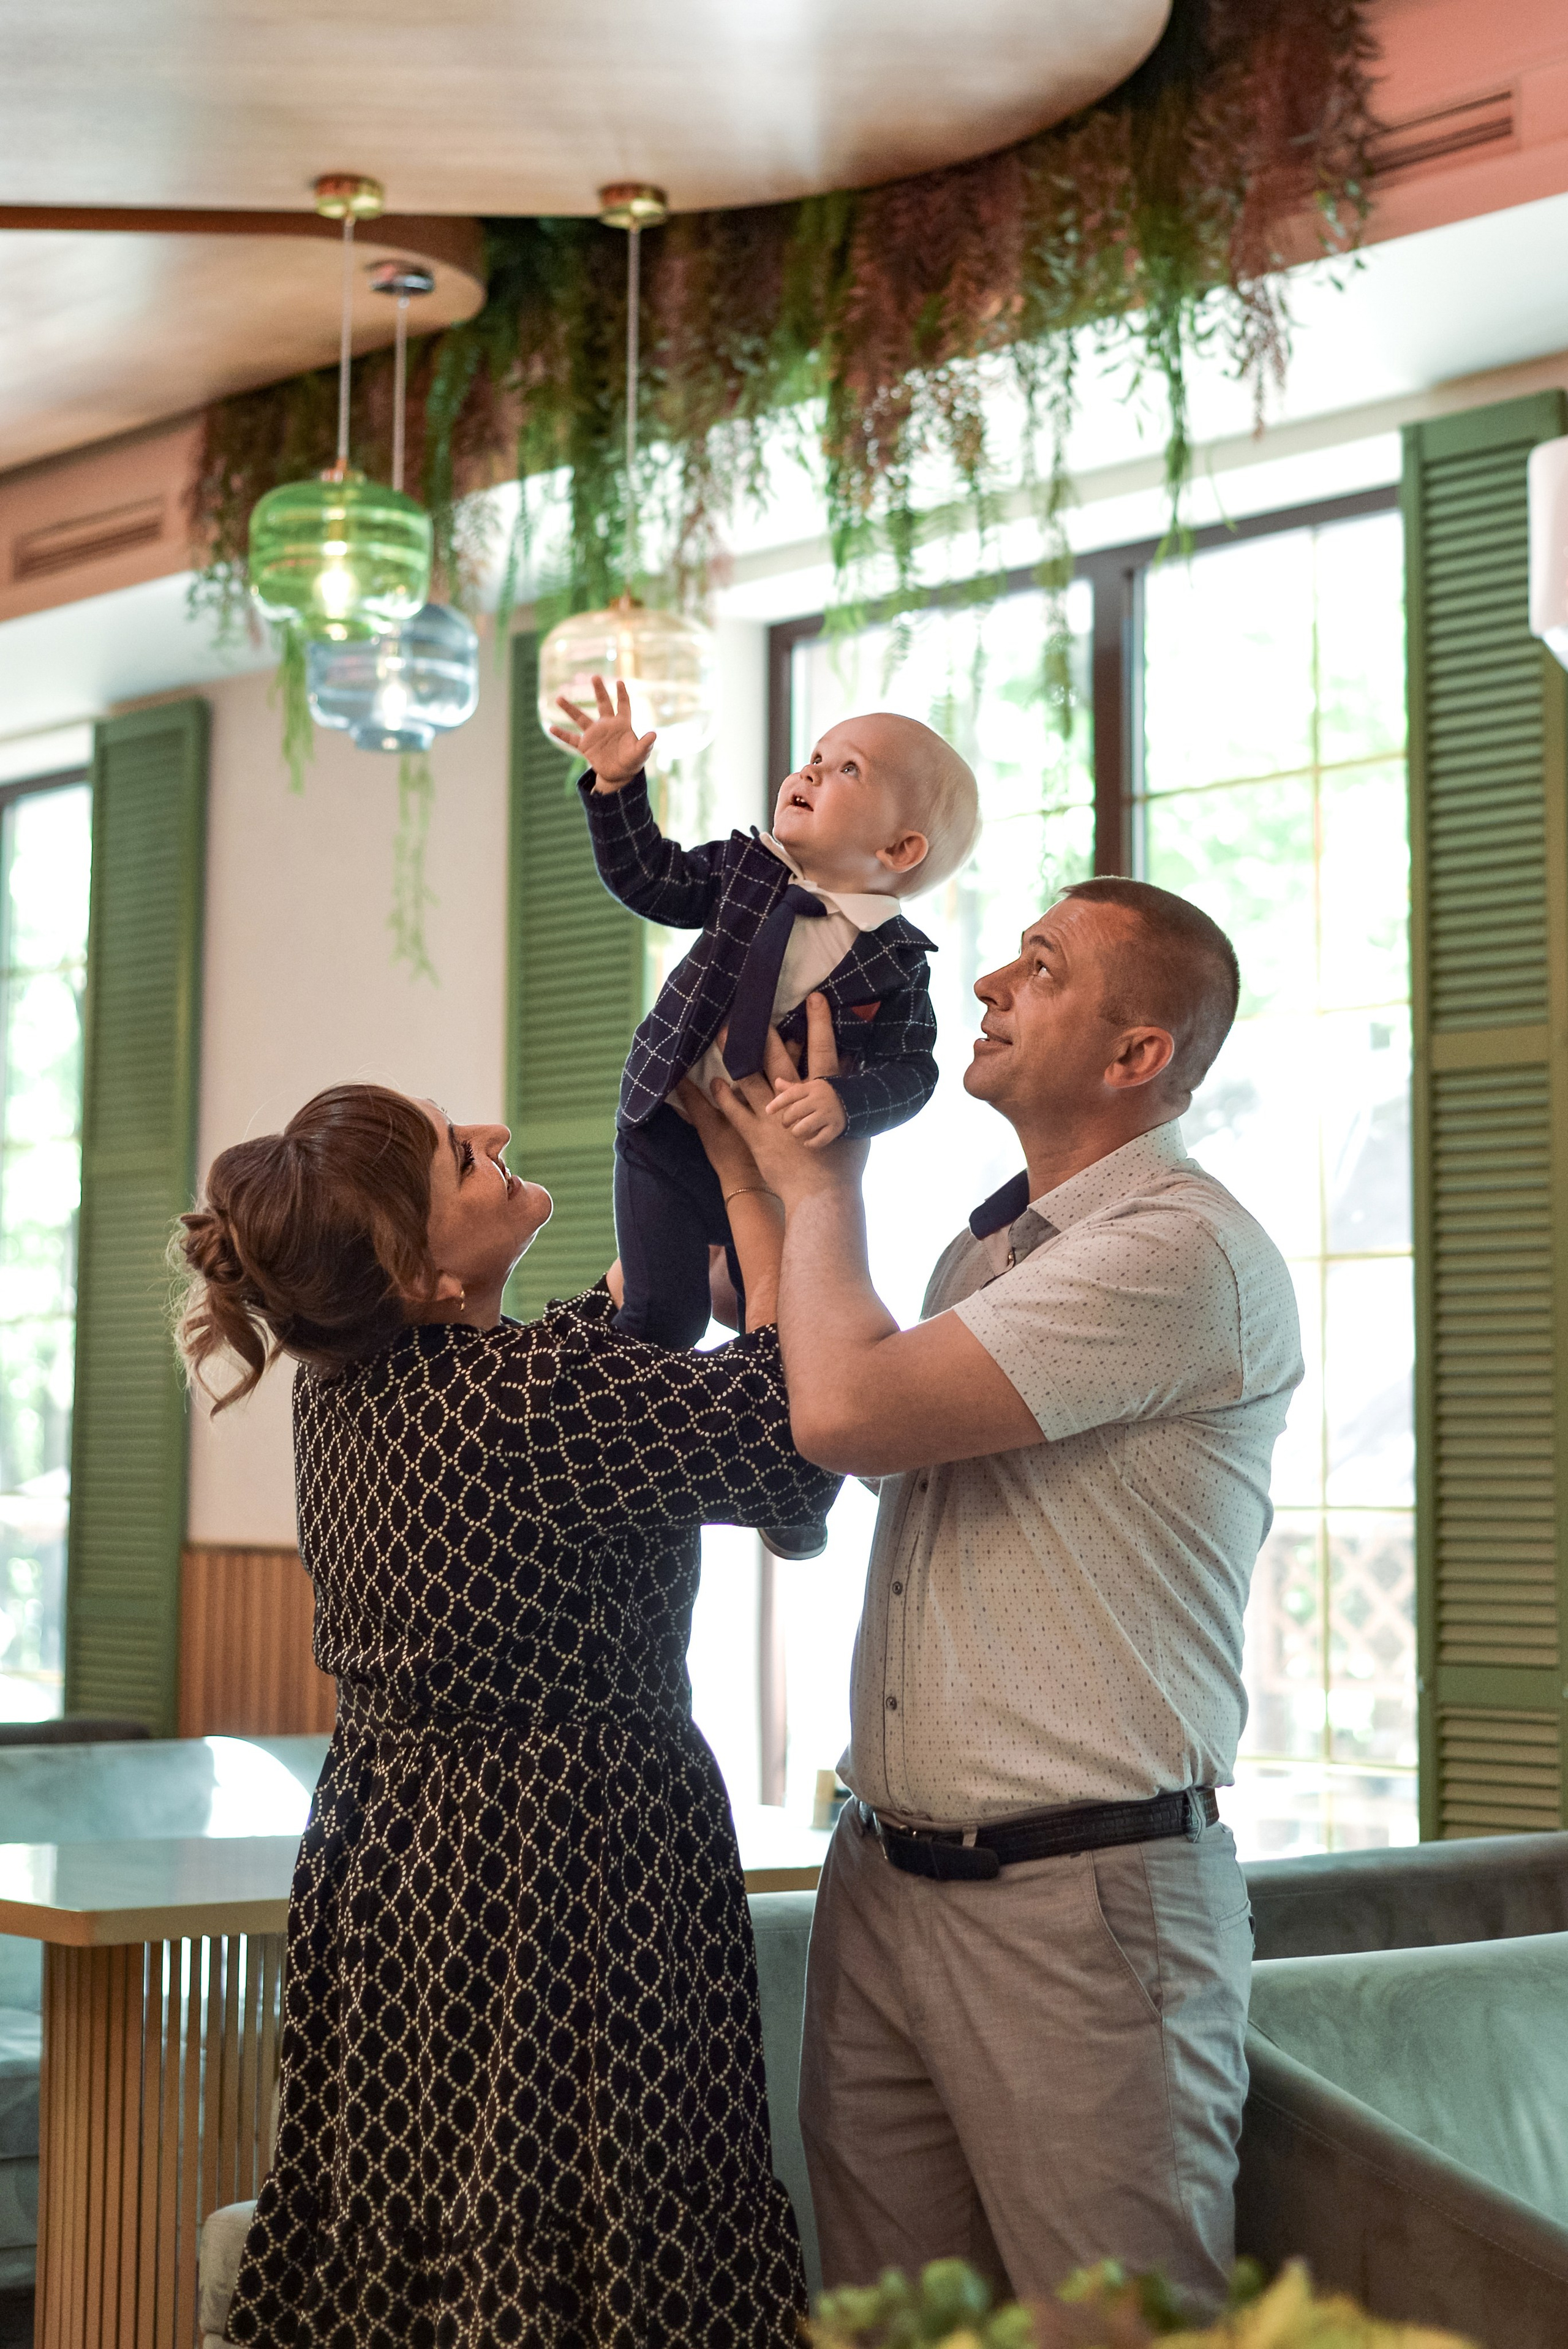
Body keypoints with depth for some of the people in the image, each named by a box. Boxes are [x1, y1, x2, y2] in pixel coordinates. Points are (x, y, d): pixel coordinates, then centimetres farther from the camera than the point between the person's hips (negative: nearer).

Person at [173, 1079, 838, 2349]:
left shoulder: (338, 1381, 2)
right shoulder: (532, 1400, -24)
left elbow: (614, 1334, 16)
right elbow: (790, 1420, -15)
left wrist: (695, 1168, 12)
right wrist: (750, 1178, -8)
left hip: (382, 1863, 8)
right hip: (570, 1869, -8)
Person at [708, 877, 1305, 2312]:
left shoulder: (1183, 1249, -15)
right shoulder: (984, 1250, 16)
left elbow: (849, 1414, -23)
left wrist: (821, 1188, -4)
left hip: (1078, 1902, -8)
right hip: (882, 1874, 9)